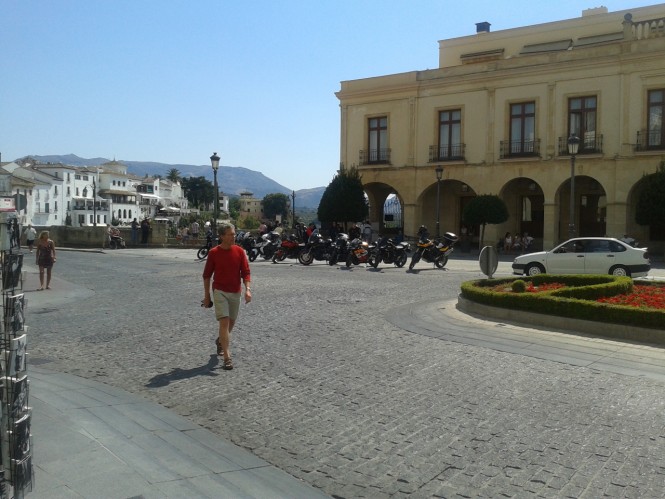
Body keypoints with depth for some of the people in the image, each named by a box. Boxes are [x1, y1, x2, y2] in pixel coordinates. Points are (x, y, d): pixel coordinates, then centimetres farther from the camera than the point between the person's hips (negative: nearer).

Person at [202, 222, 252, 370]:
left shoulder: (239, 251, -1)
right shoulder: (214, 253, -7)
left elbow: (245, 272, 1)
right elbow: (207, 275, 1)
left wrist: (247, 289, -13)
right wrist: (206, 295, 2)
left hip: (236, 292, 4)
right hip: (220, 291, -3)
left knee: (231, 322, 15)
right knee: (224, 322, -13)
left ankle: (220, 341, 45)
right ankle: (227, 357, -12)